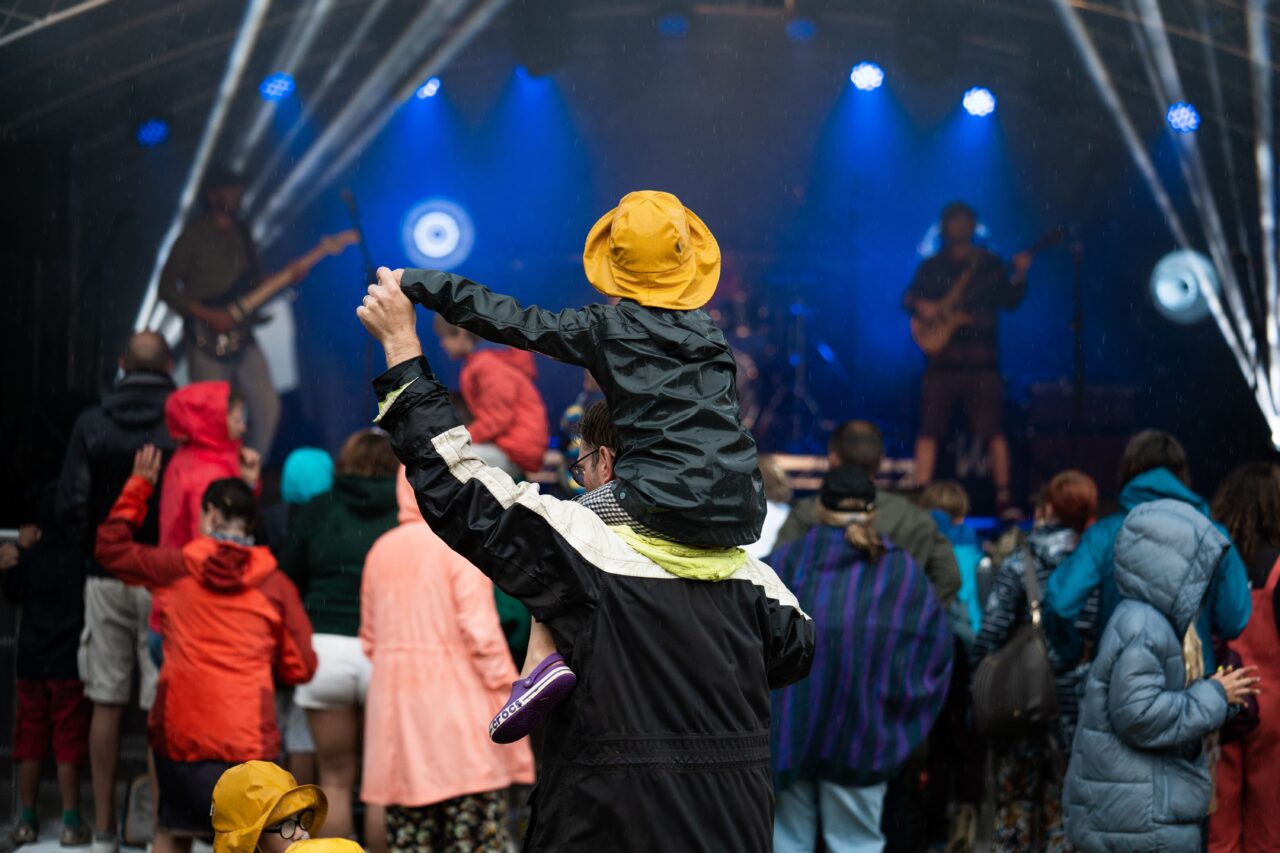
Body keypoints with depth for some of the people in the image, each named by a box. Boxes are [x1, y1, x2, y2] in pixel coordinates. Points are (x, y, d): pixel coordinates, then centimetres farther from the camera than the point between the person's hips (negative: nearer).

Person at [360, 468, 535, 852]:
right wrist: (506, 687, -8)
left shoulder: (381, 550, 11)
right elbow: (479, 630, -13)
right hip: (457, 698, -6)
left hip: (396, 703, 6)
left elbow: (370, 637, 14)